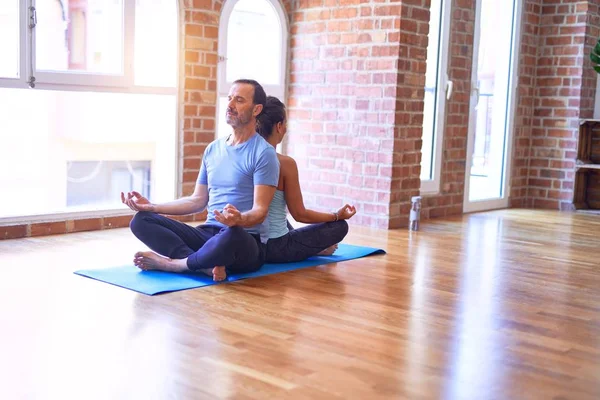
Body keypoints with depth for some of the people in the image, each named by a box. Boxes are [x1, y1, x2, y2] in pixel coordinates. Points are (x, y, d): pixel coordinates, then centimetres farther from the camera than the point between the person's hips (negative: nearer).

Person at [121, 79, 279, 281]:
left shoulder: (263, 153, -6)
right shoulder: (213, 149, 16)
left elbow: (260, 211, -14)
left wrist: (239, 220, -37)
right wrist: (151, 206, 12)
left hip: (246, 240, -7)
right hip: (208, 232, 7)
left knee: (231, 236, -44)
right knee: (142, 220, -12)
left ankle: (173, 263, -18)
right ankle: (208, 265, -31)